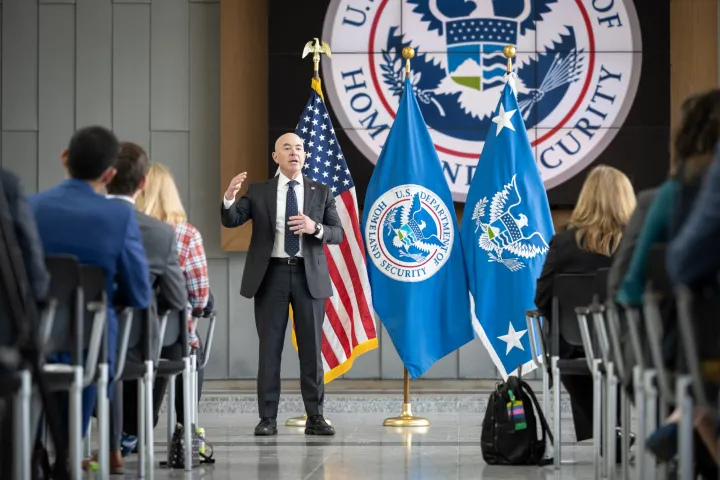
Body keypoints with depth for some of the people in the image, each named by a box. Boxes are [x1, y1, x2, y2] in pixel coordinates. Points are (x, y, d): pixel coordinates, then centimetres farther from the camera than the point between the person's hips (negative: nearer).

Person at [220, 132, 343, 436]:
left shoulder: (321, 192, 8)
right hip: (271, 275, 0)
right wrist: (229, 197, -27)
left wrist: (315, 227, -16)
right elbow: (230, 221, -6)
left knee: (311, 348, 2)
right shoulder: (258, 192, 6)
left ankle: (315, 417, 7)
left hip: (309, 276, 1)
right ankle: (268, 418, 4)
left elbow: (338, 234, 4)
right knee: (269, 348, 1)